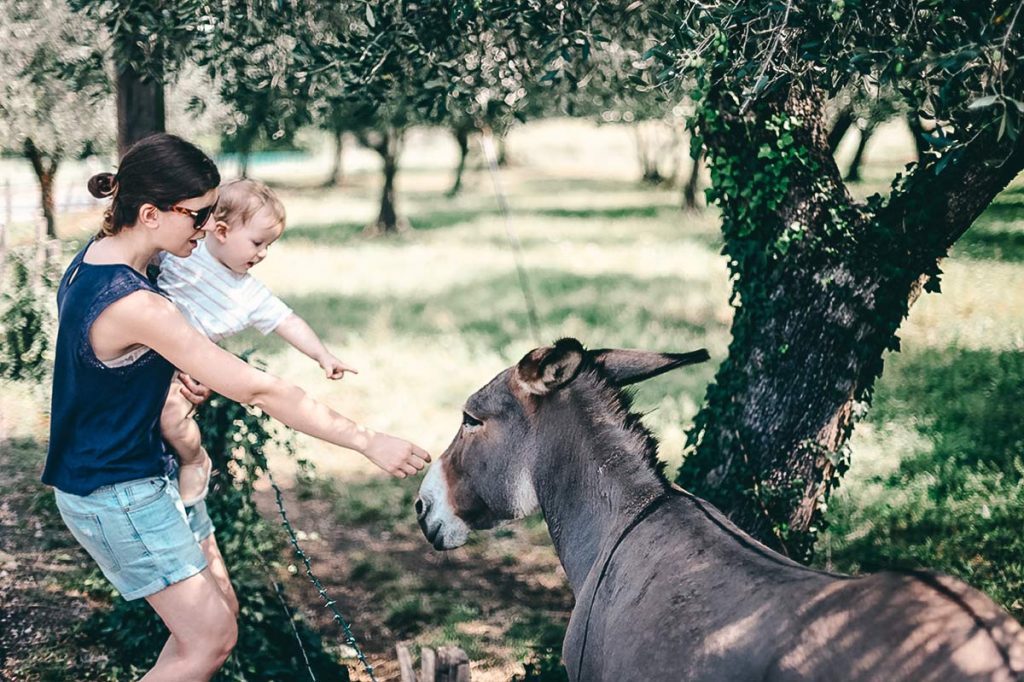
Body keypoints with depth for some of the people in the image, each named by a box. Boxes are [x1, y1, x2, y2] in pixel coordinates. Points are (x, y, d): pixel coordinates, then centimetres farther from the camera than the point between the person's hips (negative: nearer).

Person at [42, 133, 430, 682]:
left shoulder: (93, 259, -1)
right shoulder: (135, 307, -30)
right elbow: (259, 391, -29)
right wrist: (369, 442, -25)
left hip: (151, 467, 10)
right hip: (116, 495, -10)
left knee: (220, 613, 14)